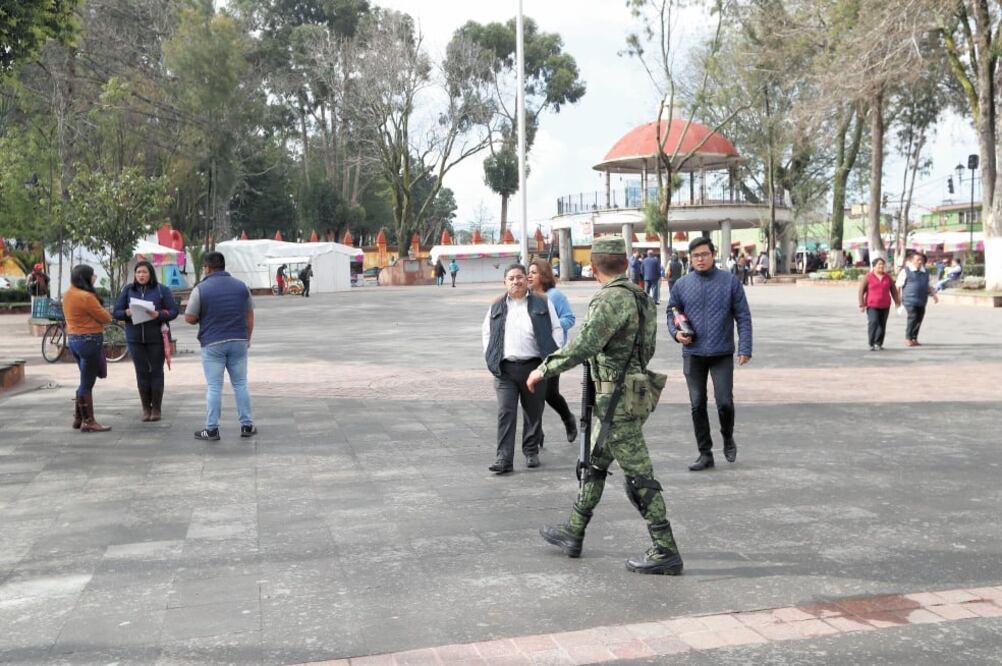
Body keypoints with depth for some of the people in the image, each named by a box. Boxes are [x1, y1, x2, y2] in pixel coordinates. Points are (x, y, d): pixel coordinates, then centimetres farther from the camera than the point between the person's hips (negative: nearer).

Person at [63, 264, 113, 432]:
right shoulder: (86, 297, -19)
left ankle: (78, 418, 25)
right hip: (89, 340, -9)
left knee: (85, 381, 19)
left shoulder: (68, 295, 9)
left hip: (73, 339, 9)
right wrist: (102, 311, 7)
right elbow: (106, 318, -12)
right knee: (87, 383, -2)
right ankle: (88, 422, 4)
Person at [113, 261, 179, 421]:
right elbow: (116, 312, 6)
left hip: (156, 337, -2)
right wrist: (128, 313, -15)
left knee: (156, 371, 2)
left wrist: (158, 314, -21)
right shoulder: (128, 290, 6)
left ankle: (156, 408, 11)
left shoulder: (161, 290, 0)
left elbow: (173, 311, -4)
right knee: (141, 372, 2)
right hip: (135, 338, 2)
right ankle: (145, 408, 11)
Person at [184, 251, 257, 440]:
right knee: (240, 384, 11)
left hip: (212, 343, -3)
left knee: (214, 387, 2)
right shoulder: (241, 286, 5)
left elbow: (189, 318, -5)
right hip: (239, 341, 3)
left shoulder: (200, 289, -8)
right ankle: (247, 425, 13)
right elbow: (250, 315, 10)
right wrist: (248, 337, 19)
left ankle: (212, 429, 5)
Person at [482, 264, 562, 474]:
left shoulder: (542, 303, 7)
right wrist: (490, 357, 8)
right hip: (505, 368, 1)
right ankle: (504, 459, -8)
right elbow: (486, 332, 20)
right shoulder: (496, 308, 14)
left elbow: (556, 329, 7)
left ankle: (531, 452, 24)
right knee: (505, 413, -7)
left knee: (533, 412, 8)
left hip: (534, 366, -1)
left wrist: (555, 354, -5)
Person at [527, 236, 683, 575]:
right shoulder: (639, 297, 10)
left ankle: (666, 551, 2)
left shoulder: (613, 299, -19)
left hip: (616, 402, -10)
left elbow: (585, 344, -28)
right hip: (632, 393, 10)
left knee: (638, 476, -4)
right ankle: (573, 534, 30)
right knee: (593, 465, 19)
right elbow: (647, 348, 19)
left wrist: (544, 370, -19)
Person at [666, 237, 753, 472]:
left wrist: (745, 348, -8)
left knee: (725, 402, -8)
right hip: (693, 354, 2)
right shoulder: (682, 285, 4)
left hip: (722, 354, -2)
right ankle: (705, 453, 17)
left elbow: (743, 317, -1)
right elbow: (671, 313, 15)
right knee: (697, 405, 5)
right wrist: (676, 333, -6)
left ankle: (728, 438, 22)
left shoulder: (730, 282, -1)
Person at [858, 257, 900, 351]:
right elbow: (861, 291, -4)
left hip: (885, 306, 4)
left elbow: (893, 290, 16)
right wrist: (861, 305, -8)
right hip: (872, 305, -4)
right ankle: (872, 344, -11)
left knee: (882, 325, 6)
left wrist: (897, 301, 12)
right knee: (873, 323, -16)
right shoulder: (868, 277, -3)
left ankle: (878, 344, 16)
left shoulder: (887, 277, 9)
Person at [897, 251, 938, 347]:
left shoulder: (925, 272, 16)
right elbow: (898, 285, -1)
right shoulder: (906, 271, -2)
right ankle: (908, 339, -6)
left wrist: (933, 294, 14)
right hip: (910, 299, -6)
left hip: (922, 300, 6)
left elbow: (928, 286, 27)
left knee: (919, 318, 5)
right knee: (913, 317, -15)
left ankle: (914, 338, 17)